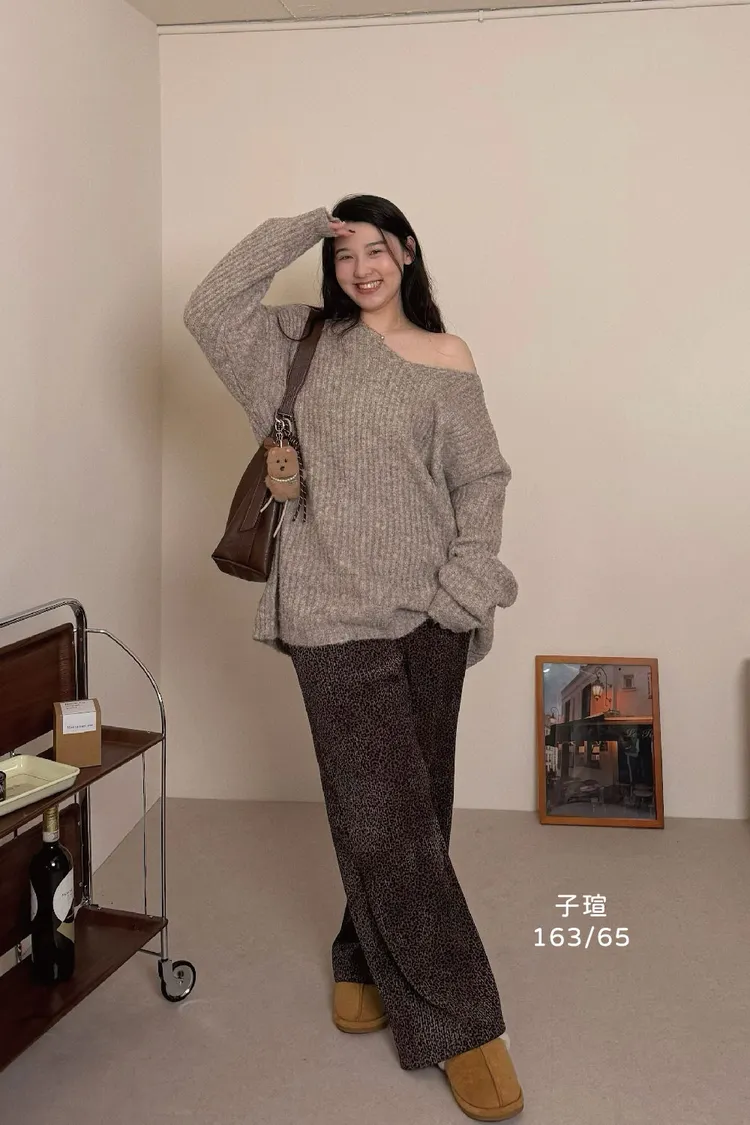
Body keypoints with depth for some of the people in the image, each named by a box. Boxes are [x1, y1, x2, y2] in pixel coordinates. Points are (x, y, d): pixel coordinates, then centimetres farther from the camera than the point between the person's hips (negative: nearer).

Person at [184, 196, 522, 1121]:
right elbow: (210, 310, -4)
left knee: (411, 805, 11)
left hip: (430, 609, 2)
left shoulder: (446, 357, 8)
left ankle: (366, 960, 33)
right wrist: (299, 229, -1)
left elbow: (482, 477, 7)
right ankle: (456, 1021, 10)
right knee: (385, 812, -2)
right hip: (336, 613, -2)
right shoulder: (307, 345, 8)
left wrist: (471, 573, -6)